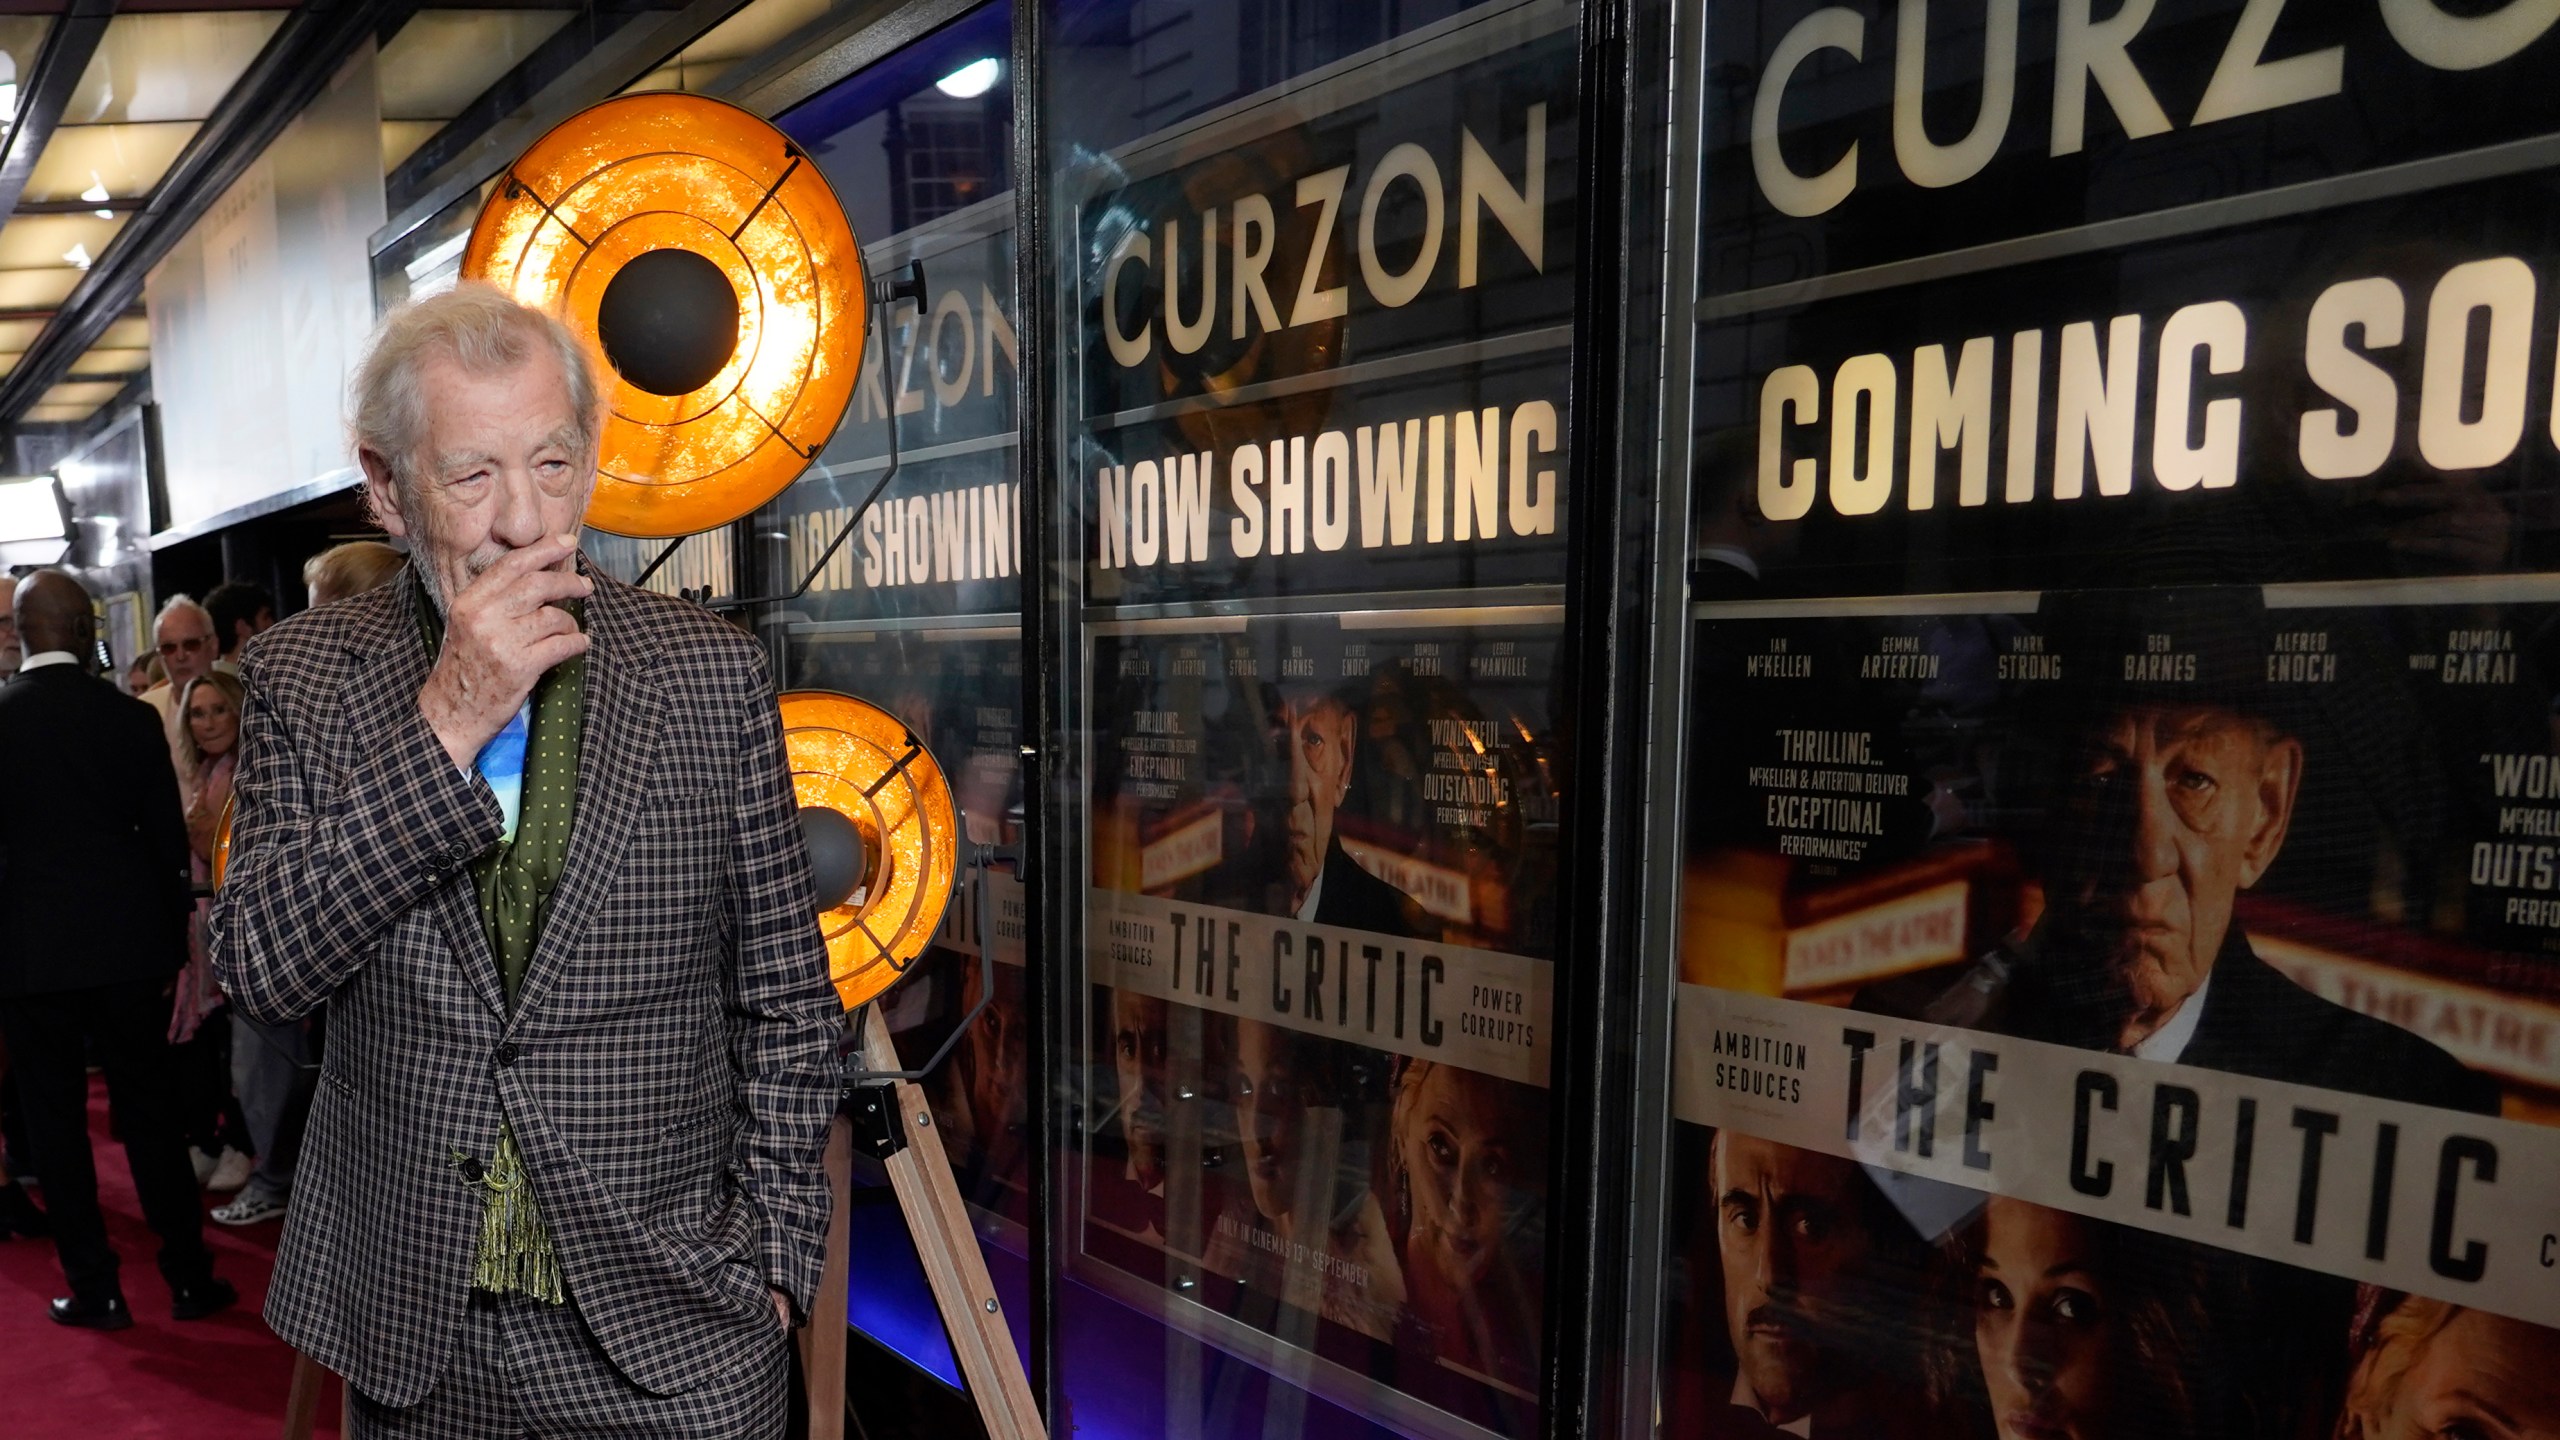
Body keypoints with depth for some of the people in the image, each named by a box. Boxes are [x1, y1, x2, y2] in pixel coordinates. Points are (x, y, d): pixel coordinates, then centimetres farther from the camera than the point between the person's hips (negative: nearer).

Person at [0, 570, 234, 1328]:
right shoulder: (129, 715, -4)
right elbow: (168, 838, -1)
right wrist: (172, 939, 10)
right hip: (126, 943, 1)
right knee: (150, 1111, 9)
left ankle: (95, 1288, 15)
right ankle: (188, 1277, 15)